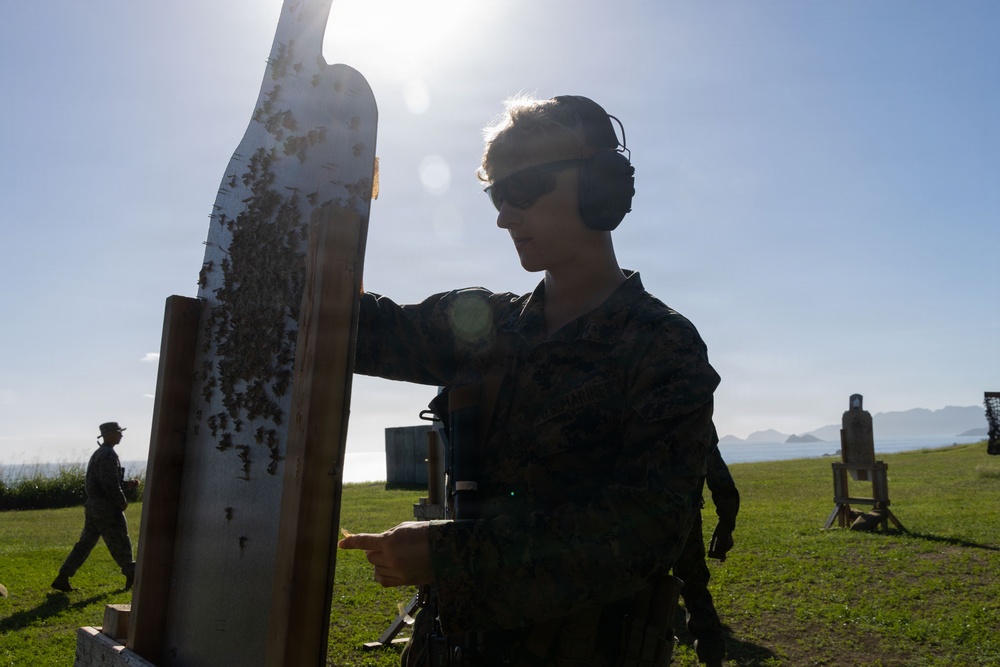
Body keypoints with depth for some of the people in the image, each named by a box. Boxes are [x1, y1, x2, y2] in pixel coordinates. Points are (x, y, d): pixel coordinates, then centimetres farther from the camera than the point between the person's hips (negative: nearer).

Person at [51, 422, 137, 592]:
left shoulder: (98, 454, 16)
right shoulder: (108, 455, -17)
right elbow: (110, 485, -23)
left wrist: (126, 484, 16)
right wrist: (123, 502, -12)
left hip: (93, 506, 9)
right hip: (107, 507, -9)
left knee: (85, 543, 11)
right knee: (120, 544, 2)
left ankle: (62, 578, 11)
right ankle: (131, 576, 13)